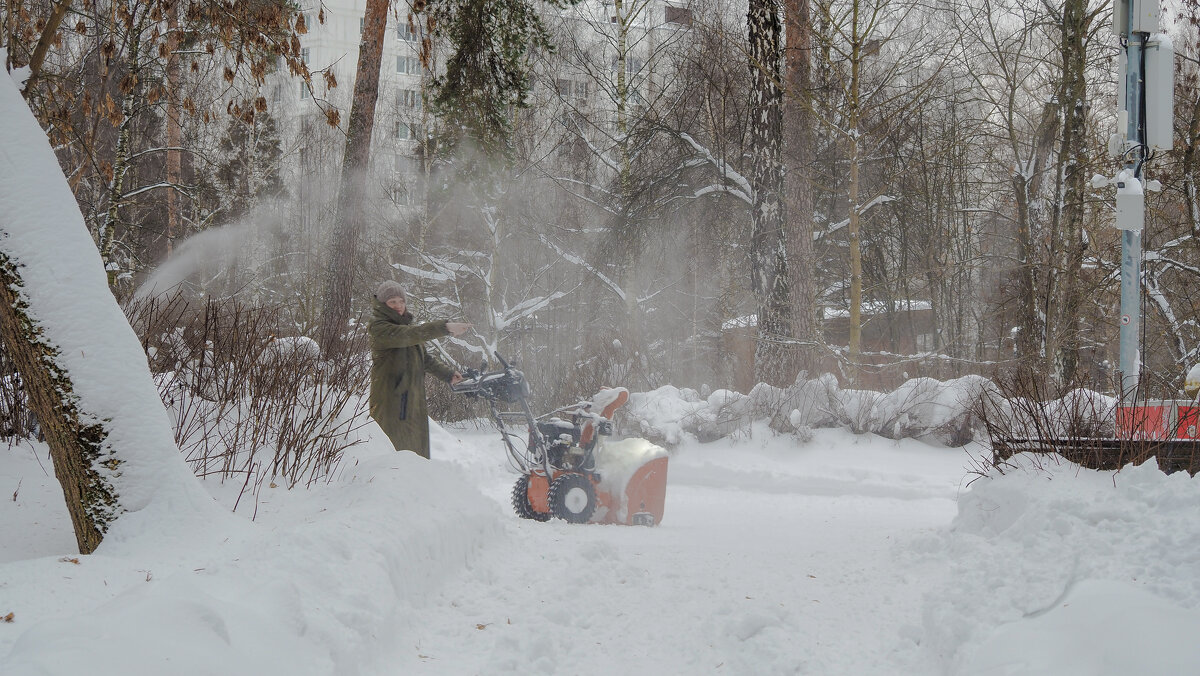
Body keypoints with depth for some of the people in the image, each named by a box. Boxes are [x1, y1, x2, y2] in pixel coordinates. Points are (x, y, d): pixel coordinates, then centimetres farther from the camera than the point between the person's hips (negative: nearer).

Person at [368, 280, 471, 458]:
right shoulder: (379, 328, -9)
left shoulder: (406, 325, 18)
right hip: (390, 401, -8)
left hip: (414, 400, 8)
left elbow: (424, 357, 29)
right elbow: (407, 335, -26)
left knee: (417, 450, 7)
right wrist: (445, 328, -33)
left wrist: (447, 373, 20)